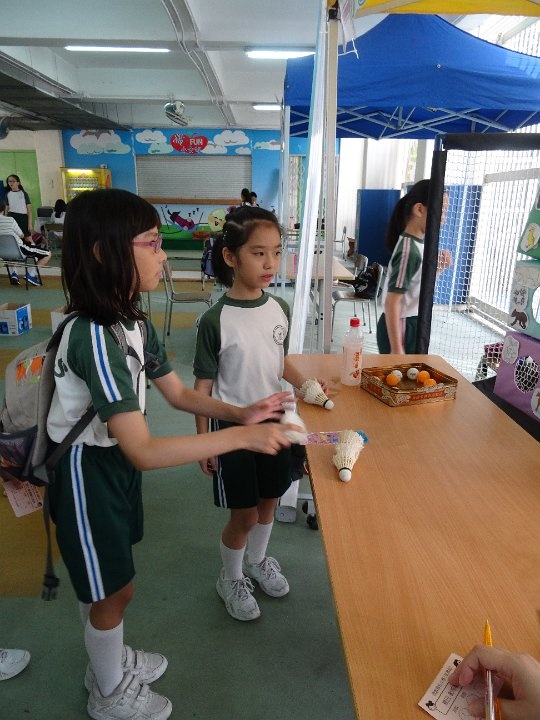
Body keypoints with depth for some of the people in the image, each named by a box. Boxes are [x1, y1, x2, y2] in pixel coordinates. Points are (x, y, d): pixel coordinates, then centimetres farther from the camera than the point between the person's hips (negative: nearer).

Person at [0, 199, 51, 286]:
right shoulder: (10, 220, -17)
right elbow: (21, 235, -3)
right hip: (19, 249, -8)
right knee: (48, 254, 0)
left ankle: (14, 274, 26)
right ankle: (31, 274, -1)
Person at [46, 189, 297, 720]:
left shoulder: (132, 321, -3)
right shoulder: (95, 337, -33)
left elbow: (180, 394, 3)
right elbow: (143, 451, -35)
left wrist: (242, 412, -10)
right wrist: (242, 437, -35)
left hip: (114, 461, 8)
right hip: (87, 472, -8)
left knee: (103, 582, 27)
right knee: (112, 590, 14)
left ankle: (108, 661, 52)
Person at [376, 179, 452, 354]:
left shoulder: (417, 243, 7)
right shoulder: (410, 250, -21)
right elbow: (392, 303, -25)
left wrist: (438, 268, 4)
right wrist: (396, 349, -26)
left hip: (412, 325, 10)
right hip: (402, 328, -10)